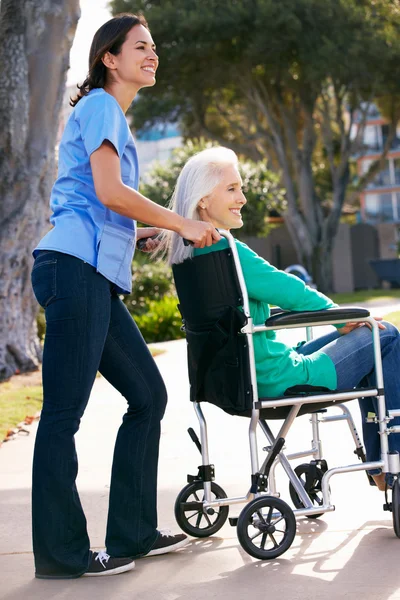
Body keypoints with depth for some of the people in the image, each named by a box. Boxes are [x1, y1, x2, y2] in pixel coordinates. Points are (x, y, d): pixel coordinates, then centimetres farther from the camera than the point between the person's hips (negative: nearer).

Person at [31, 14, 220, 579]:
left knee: (149, 395, 9)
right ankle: (62, 553, -1)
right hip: (75, 268, -10)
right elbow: (109, 191, -14)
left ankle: (132, 533, 14)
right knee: (64, 412, -6)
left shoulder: (114, 115, 27)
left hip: (97, 278, 10)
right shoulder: (99, 105, -2)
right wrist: (182, 224, -7)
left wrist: (137, 234, 15)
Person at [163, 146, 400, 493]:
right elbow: (292, 292, -17)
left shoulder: (188, 252, 7)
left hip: (244, 377, 10)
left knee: (357, 336, 26)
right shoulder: (226, 250, -23)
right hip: (277, 380, -10)